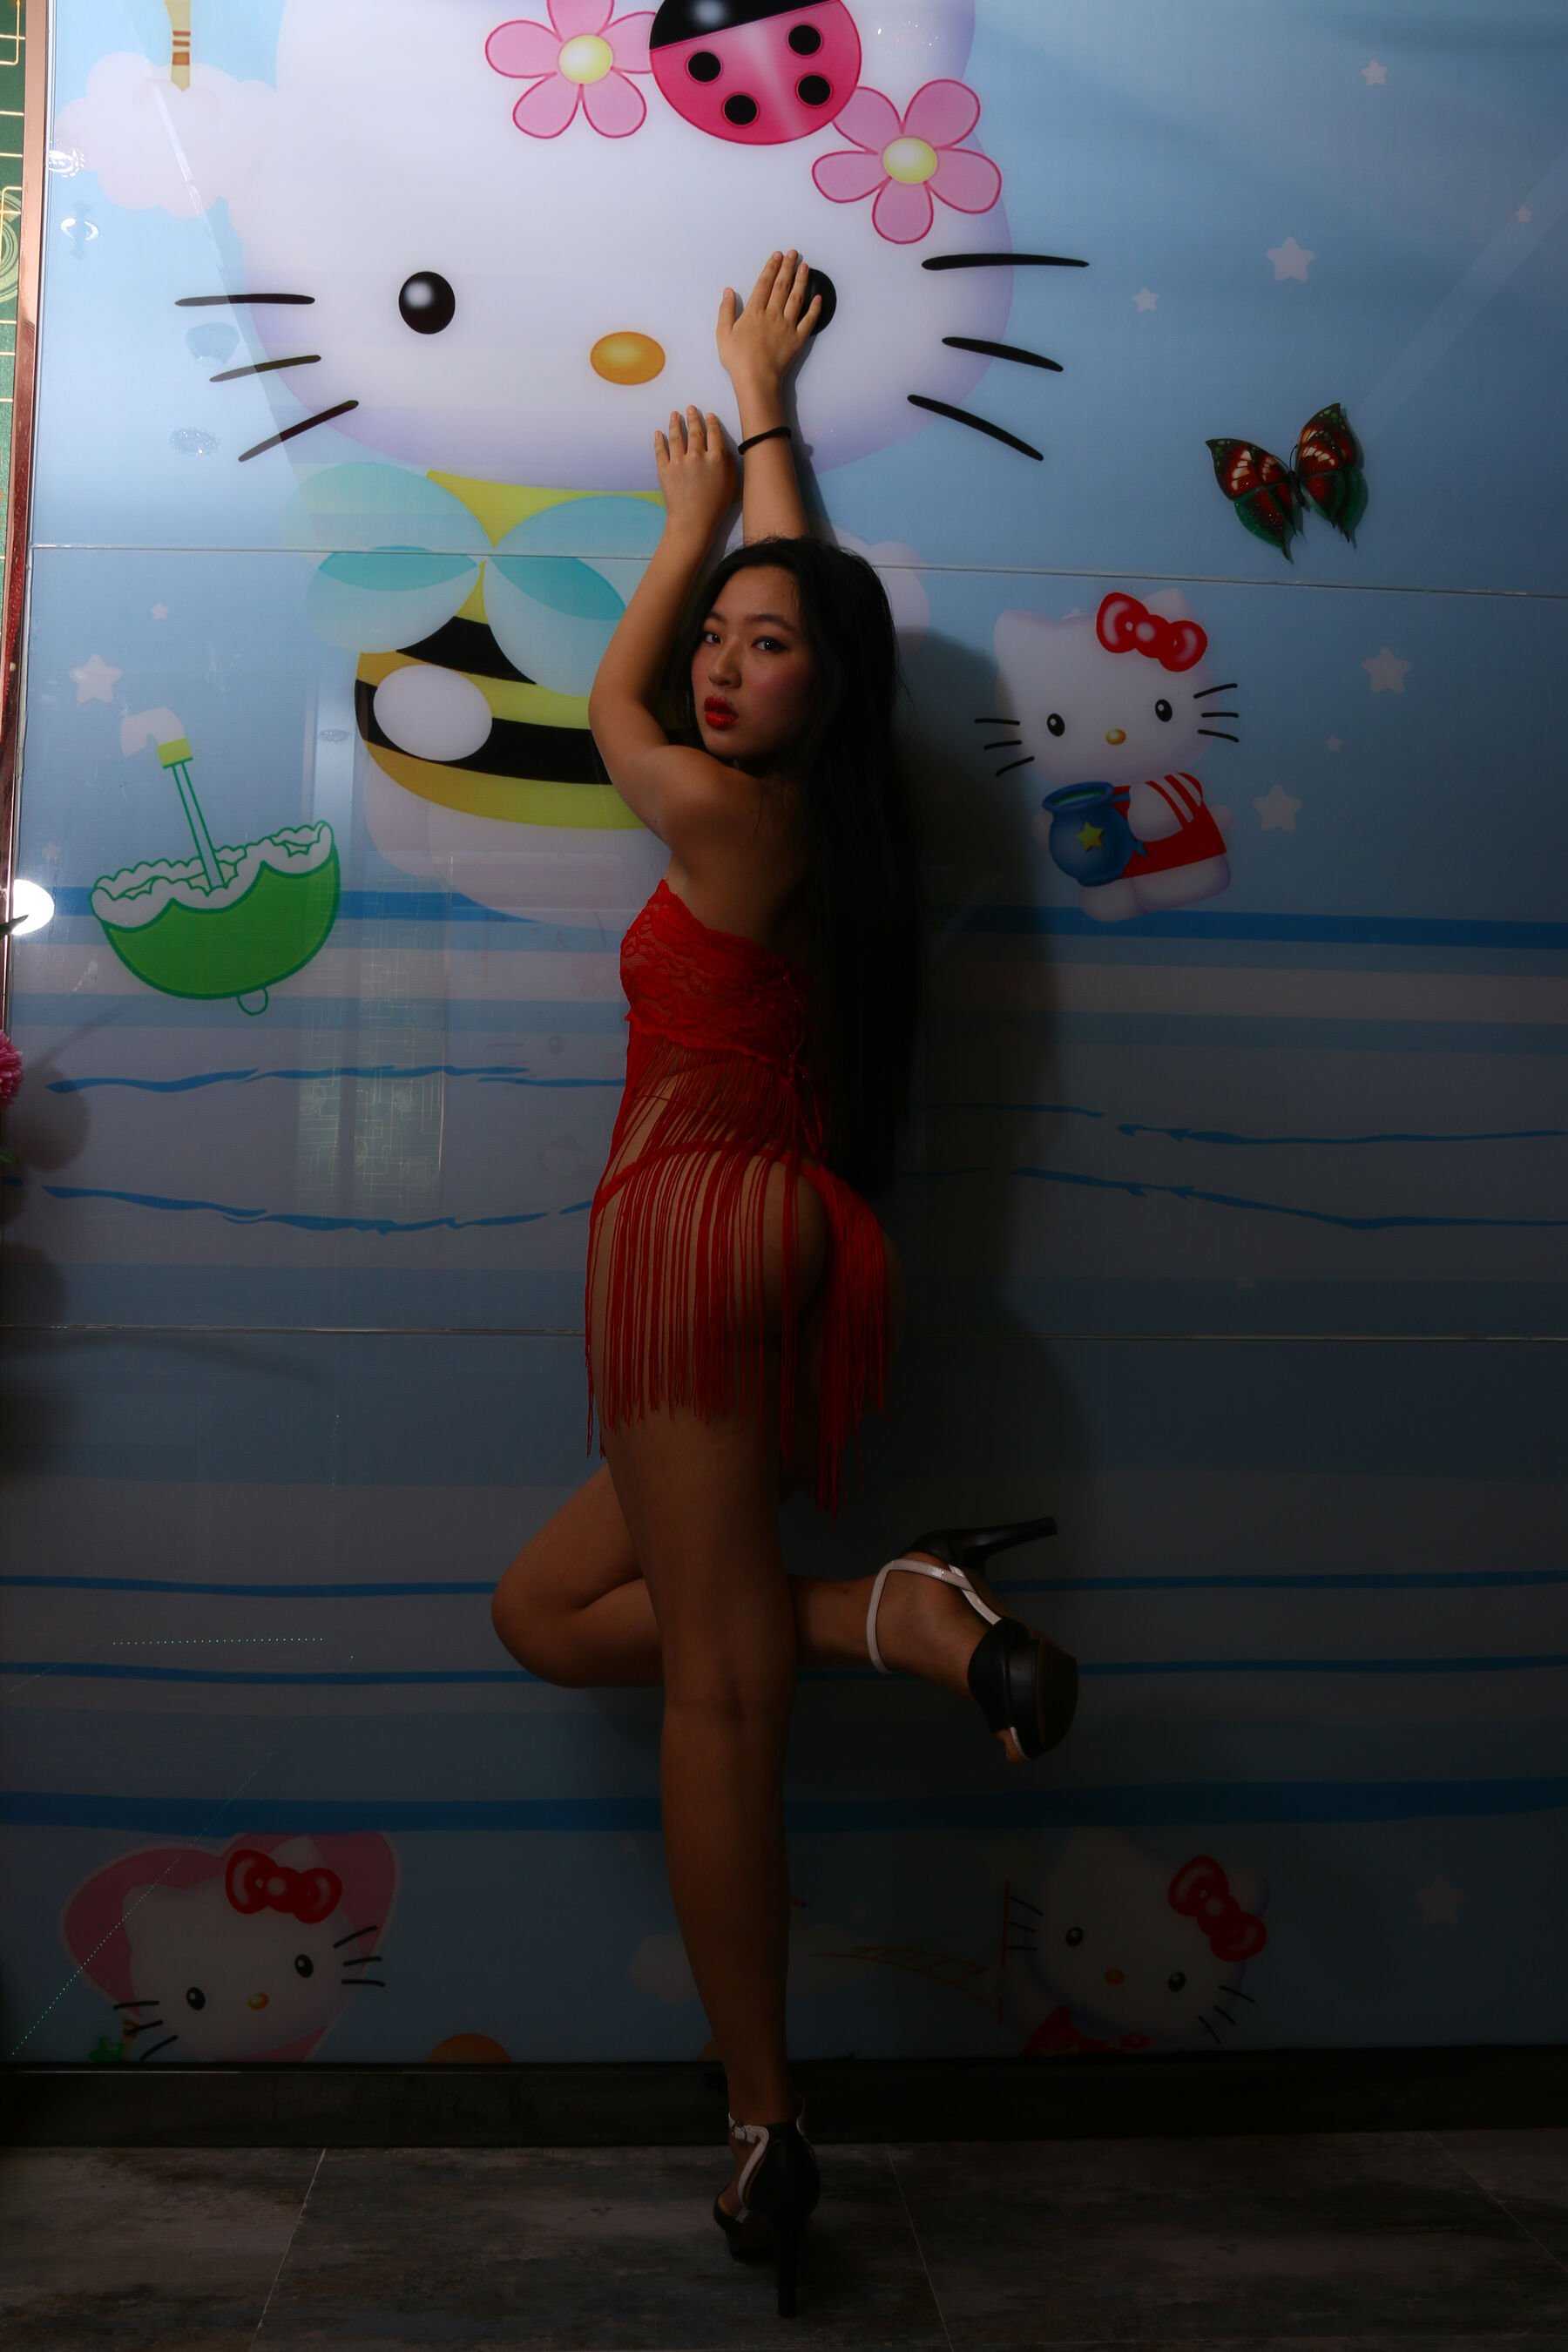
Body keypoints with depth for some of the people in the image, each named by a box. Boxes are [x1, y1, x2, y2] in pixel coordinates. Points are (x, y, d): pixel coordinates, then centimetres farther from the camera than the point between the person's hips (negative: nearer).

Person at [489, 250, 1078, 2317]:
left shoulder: (724, 810, -3)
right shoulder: (827, 825, 18)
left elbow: (615, 692, 19)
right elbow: (779, 574, 34)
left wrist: (690, 514, 34)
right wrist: (759, 404, 46)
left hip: (699, 1224, -9)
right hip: (792, 1266, 9)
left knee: (718, 1681, -10)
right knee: (546, 1613, 14)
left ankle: (767, 2128, -7)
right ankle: (897, 1615, -3)